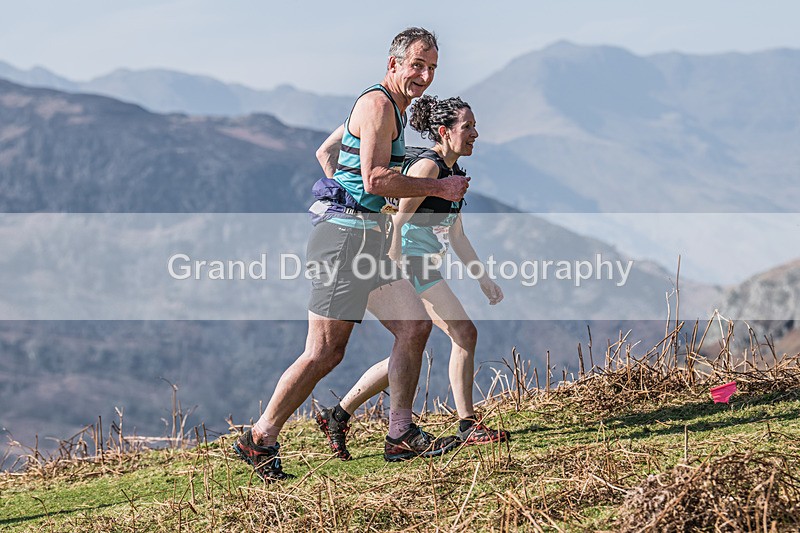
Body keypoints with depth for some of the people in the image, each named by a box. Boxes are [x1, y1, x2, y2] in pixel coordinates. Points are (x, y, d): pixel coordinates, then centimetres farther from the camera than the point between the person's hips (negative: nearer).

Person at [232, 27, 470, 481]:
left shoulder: (390, 107, 20)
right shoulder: (379, 104, -12)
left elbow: (325, 150, 31)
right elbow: (376, 179, -22)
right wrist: (439, 187, -14)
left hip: (367, 238, 10)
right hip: (348, 237, -10)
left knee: (415, 326, 6)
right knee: (324, 353, -8)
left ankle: (401, 436, 10)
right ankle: (260, 440, 1)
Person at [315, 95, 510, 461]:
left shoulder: (453, 173, 17)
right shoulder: (427, 166, -12)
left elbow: (456, 236, 24)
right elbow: (396, 221, -20)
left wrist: (483, 279, 23)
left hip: (425, 268, 10)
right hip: (411, 262, -10)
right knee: (463, 332, -13)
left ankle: (338, 416, 14)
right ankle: (468, 426, -8)